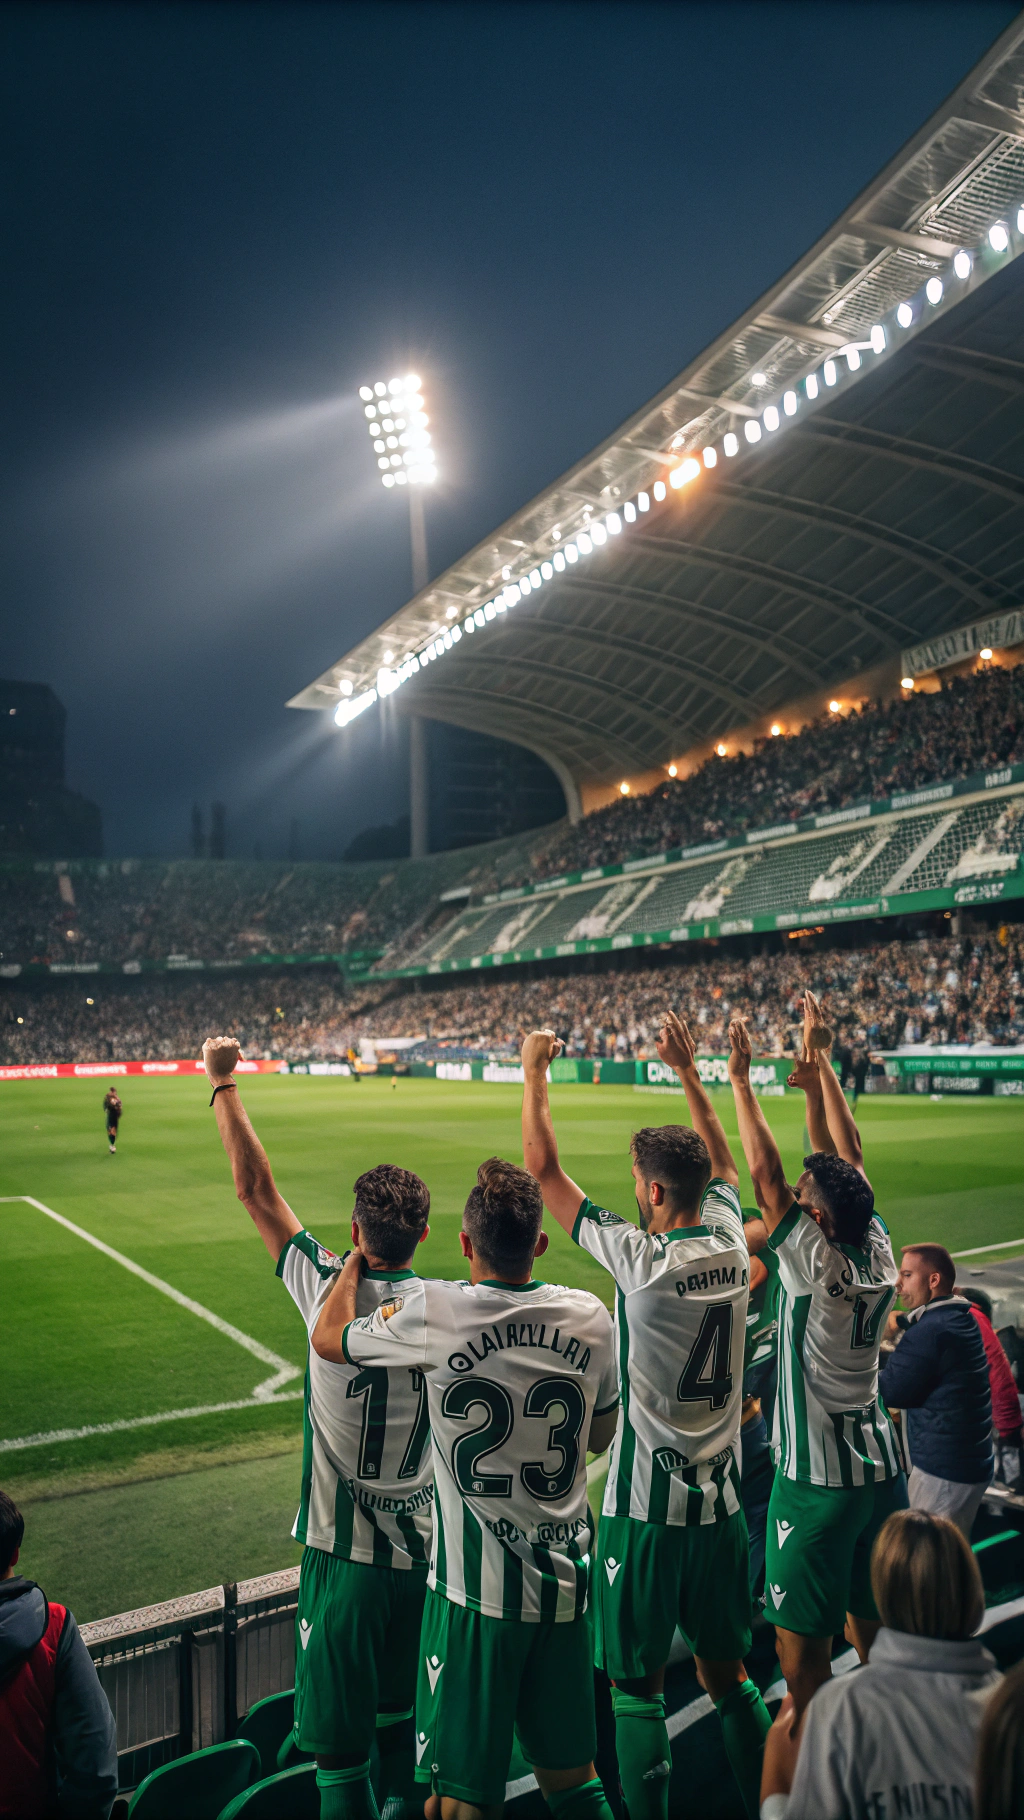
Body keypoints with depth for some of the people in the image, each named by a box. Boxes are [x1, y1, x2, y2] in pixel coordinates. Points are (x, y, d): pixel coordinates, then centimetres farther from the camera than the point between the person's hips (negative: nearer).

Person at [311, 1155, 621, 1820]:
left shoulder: (434, 1312, -17)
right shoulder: (589, 1316, -5)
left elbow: (328, 1337, 2)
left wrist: (356, 1259, 17)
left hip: (478, 1587, -4)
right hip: (565, 1579, 5)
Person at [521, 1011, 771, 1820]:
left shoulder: (641, 1259, -20)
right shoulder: (731, 1244, -6)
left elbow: (544, 1168, -13)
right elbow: (721, 1161, 16)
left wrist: (534, 1069, -3)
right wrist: (688, 1070, 20)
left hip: (647, 1509, -5)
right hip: (722, 1502, 6)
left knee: (639, 1688, 10)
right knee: (729, 1675, 22)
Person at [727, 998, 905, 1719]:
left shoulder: (815, 1266, -20)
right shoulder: (879, 1253, -4)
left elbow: (764, 1173, -18)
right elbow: (851, 1156, 3)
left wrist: (741, 1079, -13)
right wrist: (820, 1064, 9)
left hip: (818, 1482, -7)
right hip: (883, 1469, 7)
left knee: (803, 1644, 6)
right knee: (875, 1630, 21)